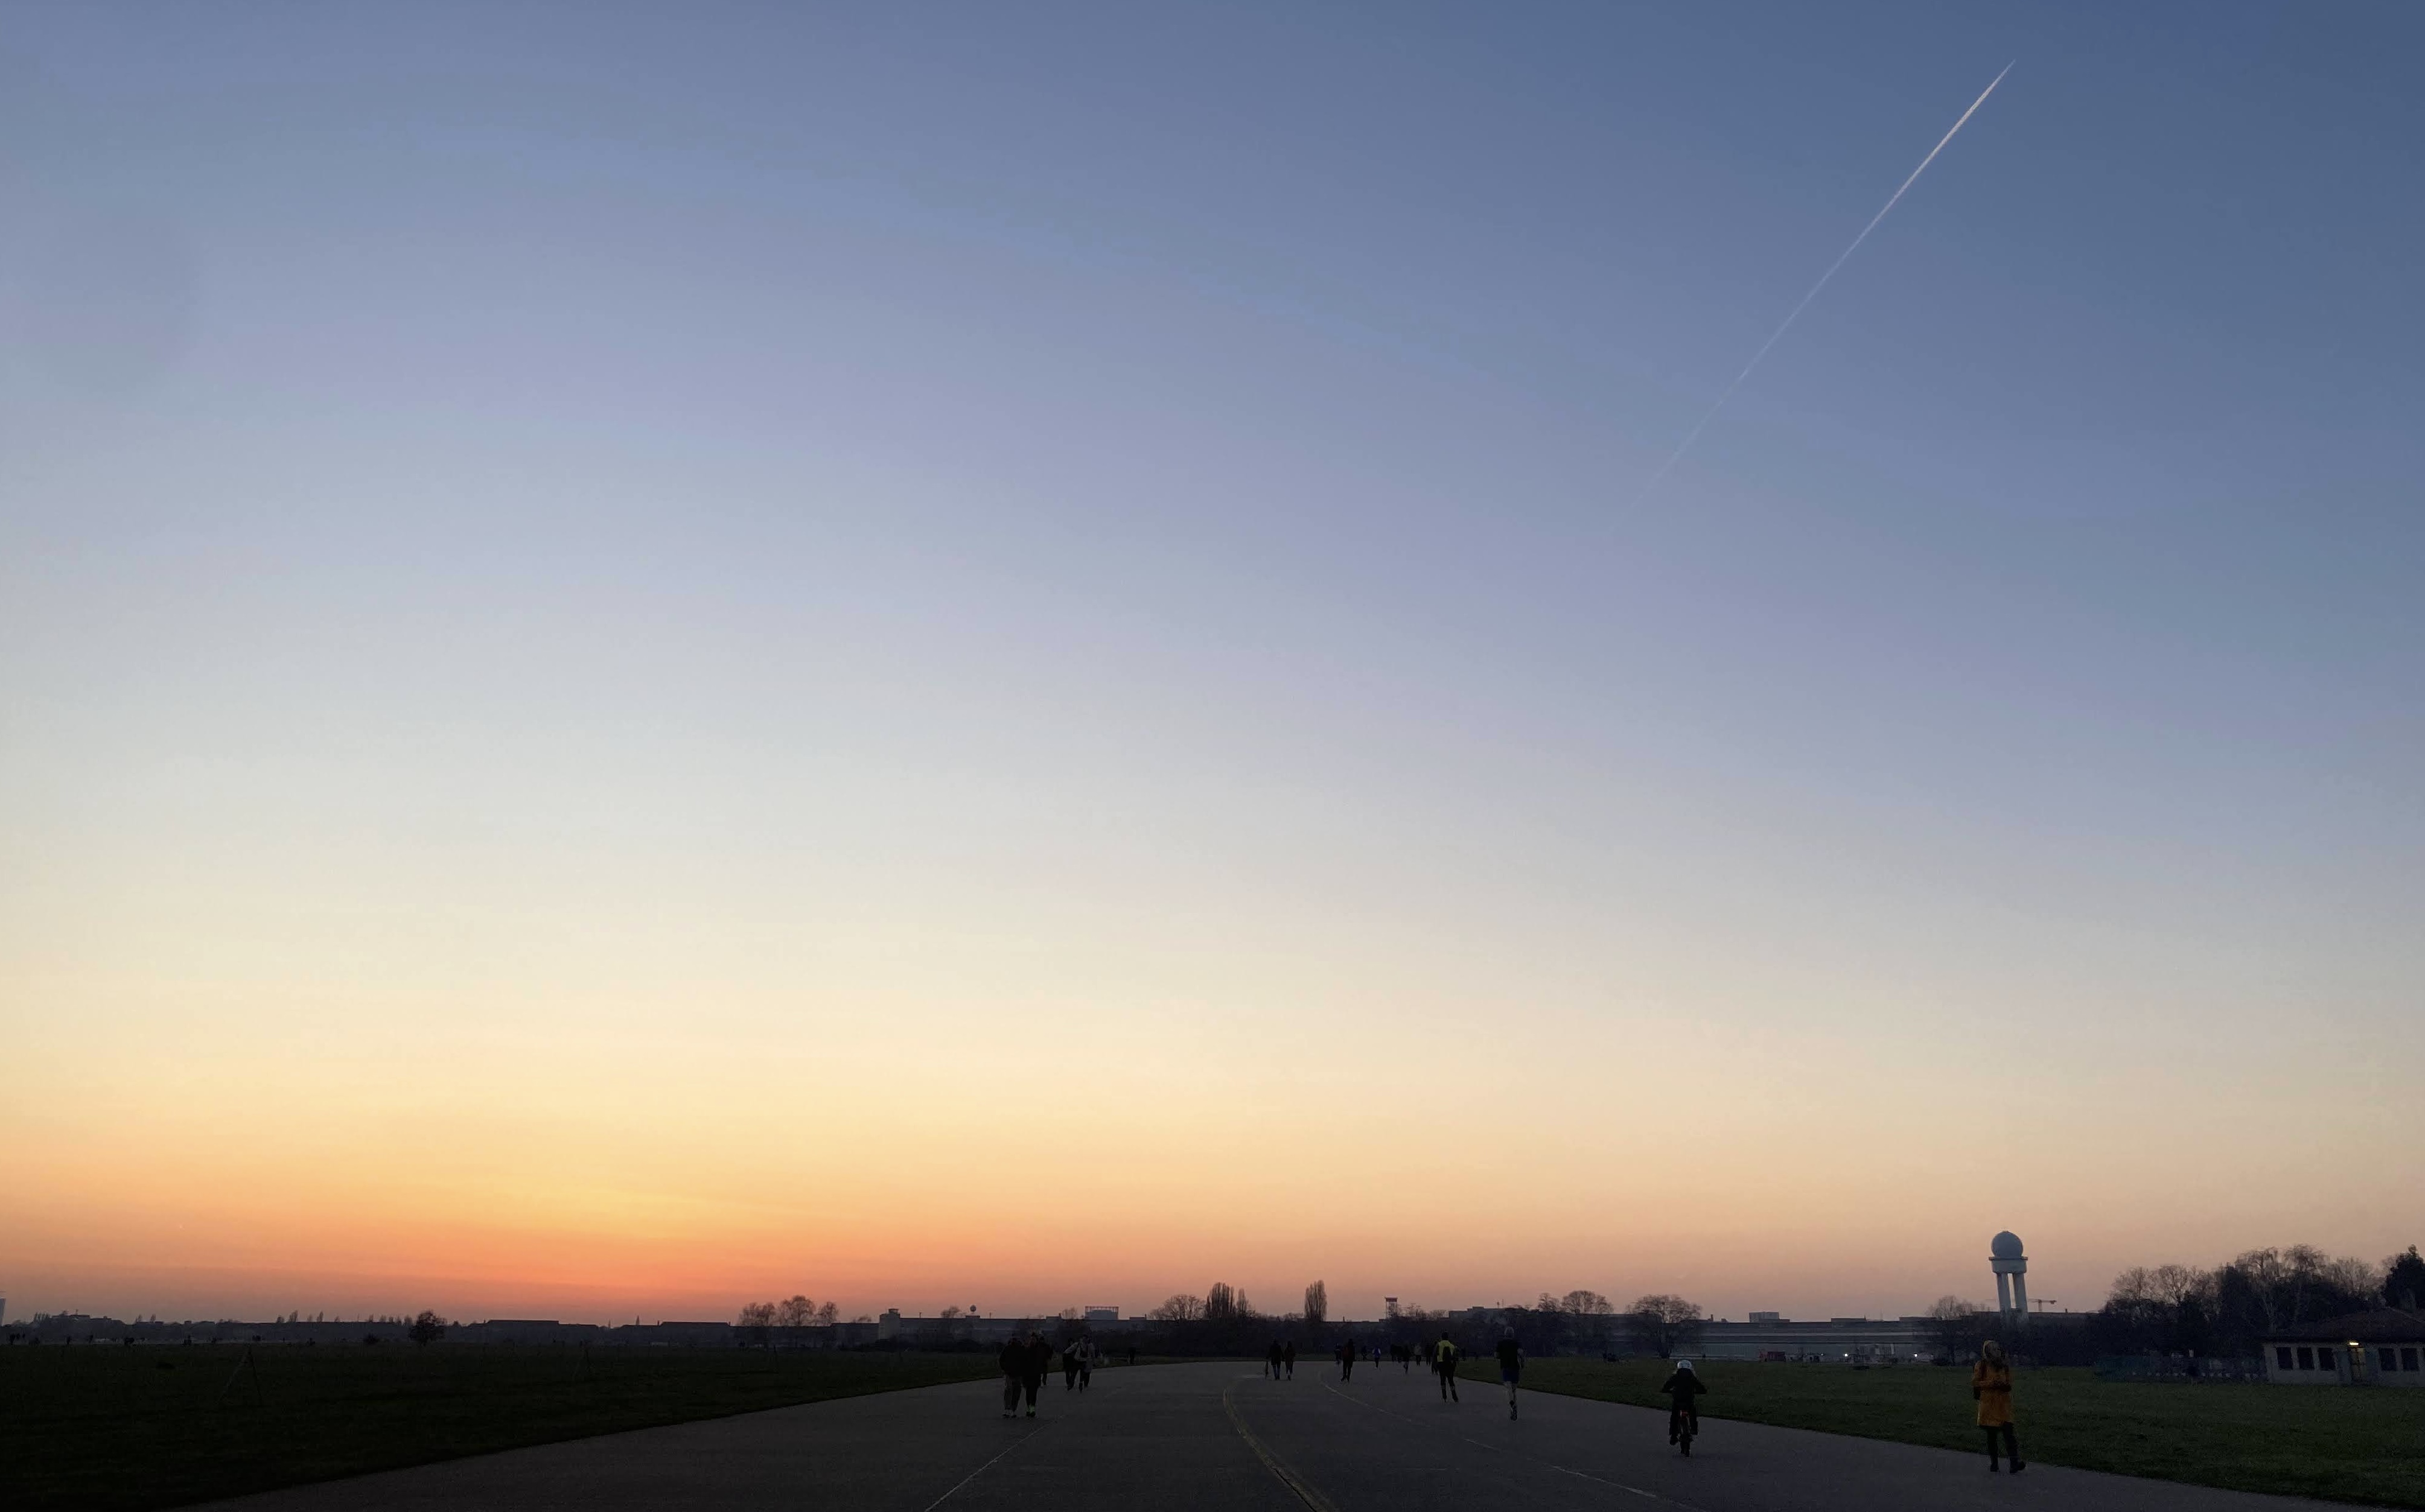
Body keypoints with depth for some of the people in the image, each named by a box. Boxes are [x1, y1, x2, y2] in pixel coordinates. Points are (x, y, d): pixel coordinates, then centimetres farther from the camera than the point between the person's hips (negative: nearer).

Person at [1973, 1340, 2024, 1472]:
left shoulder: (2005, 1365, 9)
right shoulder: (1981, 1366, 1)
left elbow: (2009, 1384, 13)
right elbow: (1975, 1383, -3)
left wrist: (2003, 1385, -11)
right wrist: (1991, 1383, -16)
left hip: (2004, 1404, 2)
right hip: (1989, 1403, -2)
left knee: (2008, 1432, -11)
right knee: (1991, 1435, 5)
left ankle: (2015, 1464, -17)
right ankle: (1994, 1464, 13)